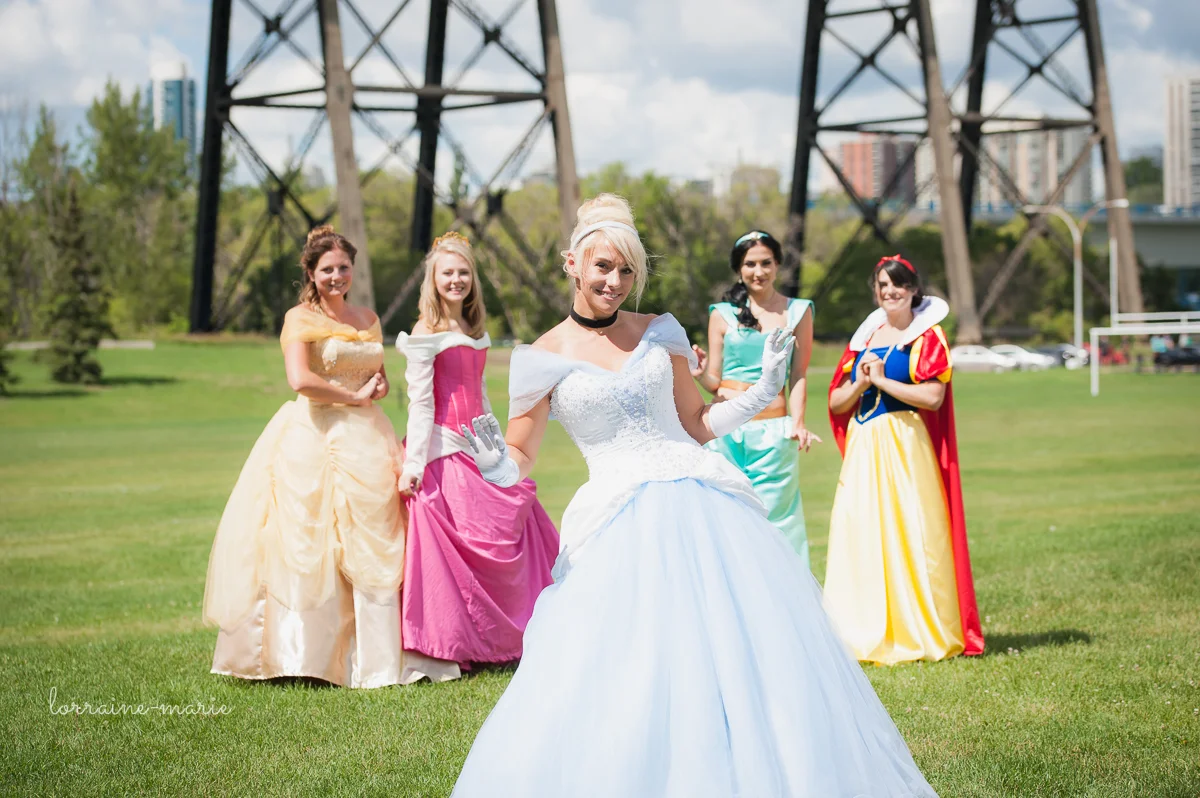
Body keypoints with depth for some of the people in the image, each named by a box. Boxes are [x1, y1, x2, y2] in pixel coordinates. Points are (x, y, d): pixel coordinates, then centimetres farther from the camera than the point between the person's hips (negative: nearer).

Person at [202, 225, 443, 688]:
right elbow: (300, 380, -15)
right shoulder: (300, 319, -1)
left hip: (365, 439, 5)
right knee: (308, 549, -8)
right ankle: (303, 656, -3)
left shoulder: (368, 319, 17)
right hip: (312, 439, -5)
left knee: (369, 550, 2)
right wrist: (354, 397, -9)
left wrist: (379, 388, 5)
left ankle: (373, 658, 6)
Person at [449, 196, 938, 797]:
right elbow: (518, 461, 4)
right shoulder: (545, 359, 3)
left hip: (706, 509, 3)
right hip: (621, 523, -3)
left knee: (755, 647, -3)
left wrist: (762, 393, 7)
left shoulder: (659, 334, 11)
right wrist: (494, 462, -18)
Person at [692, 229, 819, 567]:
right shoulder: (723, 314, 9)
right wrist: (700, 371, -12)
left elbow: (798, 375, 7)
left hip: (774, 434, -1)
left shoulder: (797, 312, 9)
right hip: (727, 433, 1)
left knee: (771, 520, -3)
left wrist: (798, 423, -7)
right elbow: (713, 381, 10)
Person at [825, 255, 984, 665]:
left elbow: (933, 397, -11)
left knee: (910, 536, -7)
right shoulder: (864, 338, 17)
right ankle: (865, 636, 3)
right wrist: (860, 383, -4)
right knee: (858, 535, -2)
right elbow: (836, 403, 15)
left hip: (906, 448, -5)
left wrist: (882, 381, -10)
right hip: (863, 449, 5)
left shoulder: (927, 336, 2)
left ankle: (917, 636, 0)